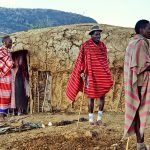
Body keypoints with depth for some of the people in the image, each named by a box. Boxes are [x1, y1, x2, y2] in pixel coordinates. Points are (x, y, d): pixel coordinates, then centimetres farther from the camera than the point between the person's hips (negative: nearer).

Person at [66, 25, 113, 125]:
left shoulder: (103, 45, 9)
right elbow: (81, 60, -4)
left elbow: (105, 60, 15)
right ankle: (91, 118, 12)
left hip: (102, 75, 4)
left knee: (102, 96, 2)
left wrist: (107, 74, 14)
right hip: (90, 75, -4)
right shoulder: (85, 46, -5)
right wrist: (82, 74, -10)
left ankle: (99, 118, 13)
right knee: (91, 96, 2)